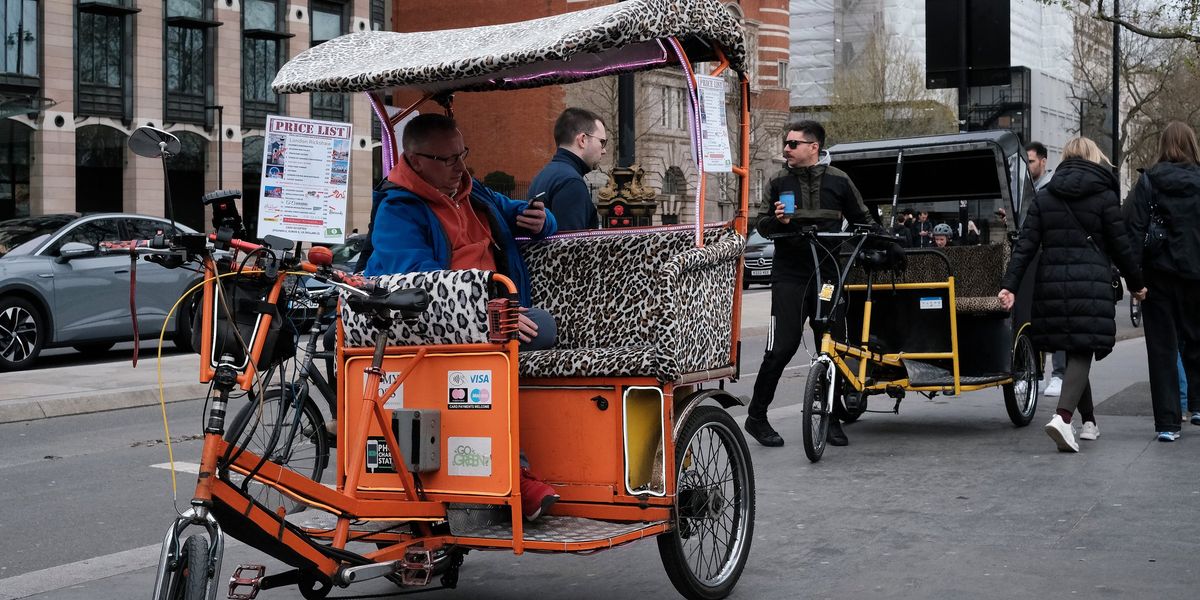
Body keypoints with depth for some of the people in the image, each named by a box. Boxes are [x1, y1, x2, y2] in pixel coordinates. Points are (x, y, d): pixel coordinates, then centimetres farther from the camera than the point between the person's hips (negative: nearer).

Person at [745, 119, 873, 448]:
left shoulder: (838, 181, 6)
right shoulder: (779, 182, 6)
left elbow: (862, 220, 17)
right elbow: (762, 226, 8)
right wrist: (776, 220, -13)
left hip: (827, 273, 2)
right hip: (789, 276, -1)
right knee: (782, 347, -8)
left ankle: (832, 418, 17)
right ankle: (756, 416, 4)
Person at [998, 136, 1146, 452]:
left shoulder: (1044, 197, 8)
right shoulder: (1104, 196, 0)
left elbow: (1026, 245, 1)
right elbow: (1120, 246, 1)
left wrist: (1009, 284, -3)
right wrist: (1136, 283, 13)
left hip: (1052, 284, 4)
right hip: (1091, 284, -3)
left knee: (1073, 352, 15)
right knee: (1082, 353, -3)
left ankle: (1089, 422, 24)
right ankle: (1063, 417, -23)